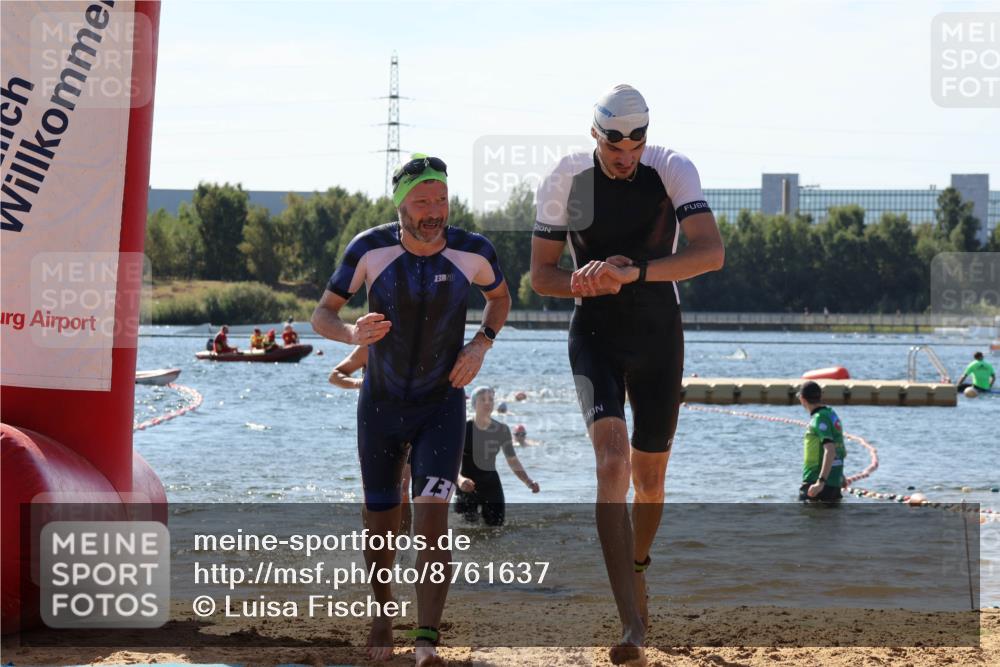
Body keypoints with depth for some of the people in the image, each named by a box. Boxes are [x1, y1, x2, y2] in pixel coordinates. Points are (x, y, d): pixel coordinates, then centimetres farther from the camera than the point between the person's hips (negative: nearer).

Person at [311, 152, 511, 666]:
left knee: (433, 514, -18)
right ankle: (383, 611, 39)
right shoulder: (370, 249, -19)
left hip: (442, 406, -1)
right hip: (380, 405, 1)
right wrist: (352, 333, -33)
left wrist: (480, 345, -12)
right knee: (381, 523, 11)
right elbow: (322, 315, -9)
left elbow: (500, 296, 7)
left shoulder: (473, 251, -16)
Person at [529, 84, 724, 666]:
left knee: (650, 476, 10)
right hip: (596, 336, -1)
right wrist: (589, 282, -23)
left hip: (659, 338, 1)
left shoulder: (672, 171, -10)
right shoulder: (566, 181, -7)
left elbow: (711, 252, -23)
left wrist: (633, 273, -35)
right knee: (612, 459, -21)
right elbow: (541, 275, 0)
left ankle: (636, 568, 43)